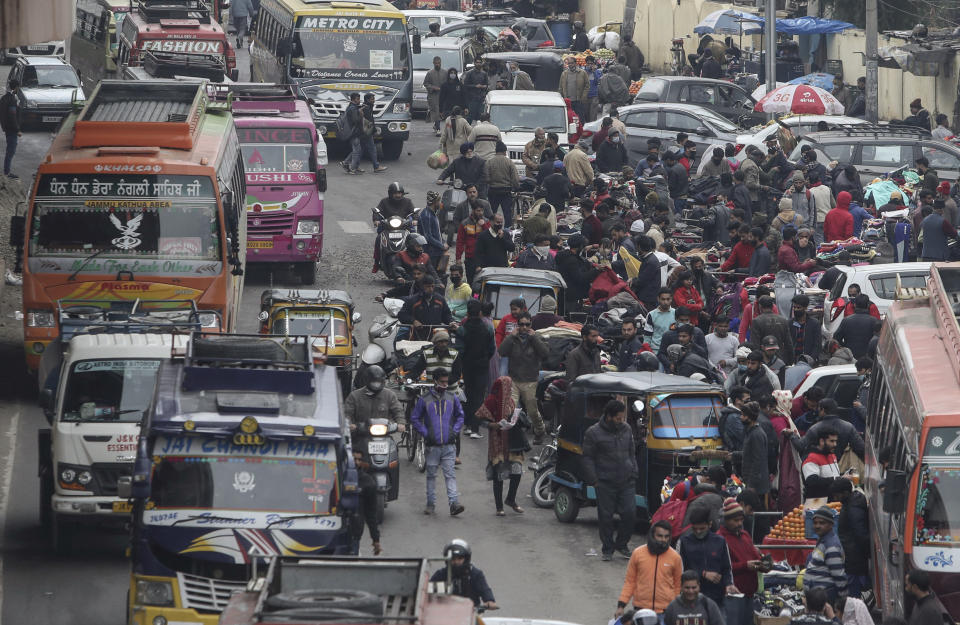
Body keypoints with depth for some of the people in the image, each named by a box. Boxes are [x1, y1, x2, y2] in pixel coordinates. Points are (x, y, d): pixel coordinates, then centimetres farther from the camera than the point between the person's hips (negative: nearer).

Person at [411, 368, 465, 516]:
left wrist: (454, 431, 4)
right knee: (431, 475, 6)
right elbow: (414, 418, 5)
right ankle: (431, 504, 14)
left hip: (449, 446, 1)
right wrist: (425, 433, -5)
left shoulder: (452, 398, 9)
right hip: (432, 446, -1)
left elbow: (460, 416, 19)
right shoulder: (424, 399, 1)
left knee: (450, 475, -7)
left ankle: (454, 503, -15)